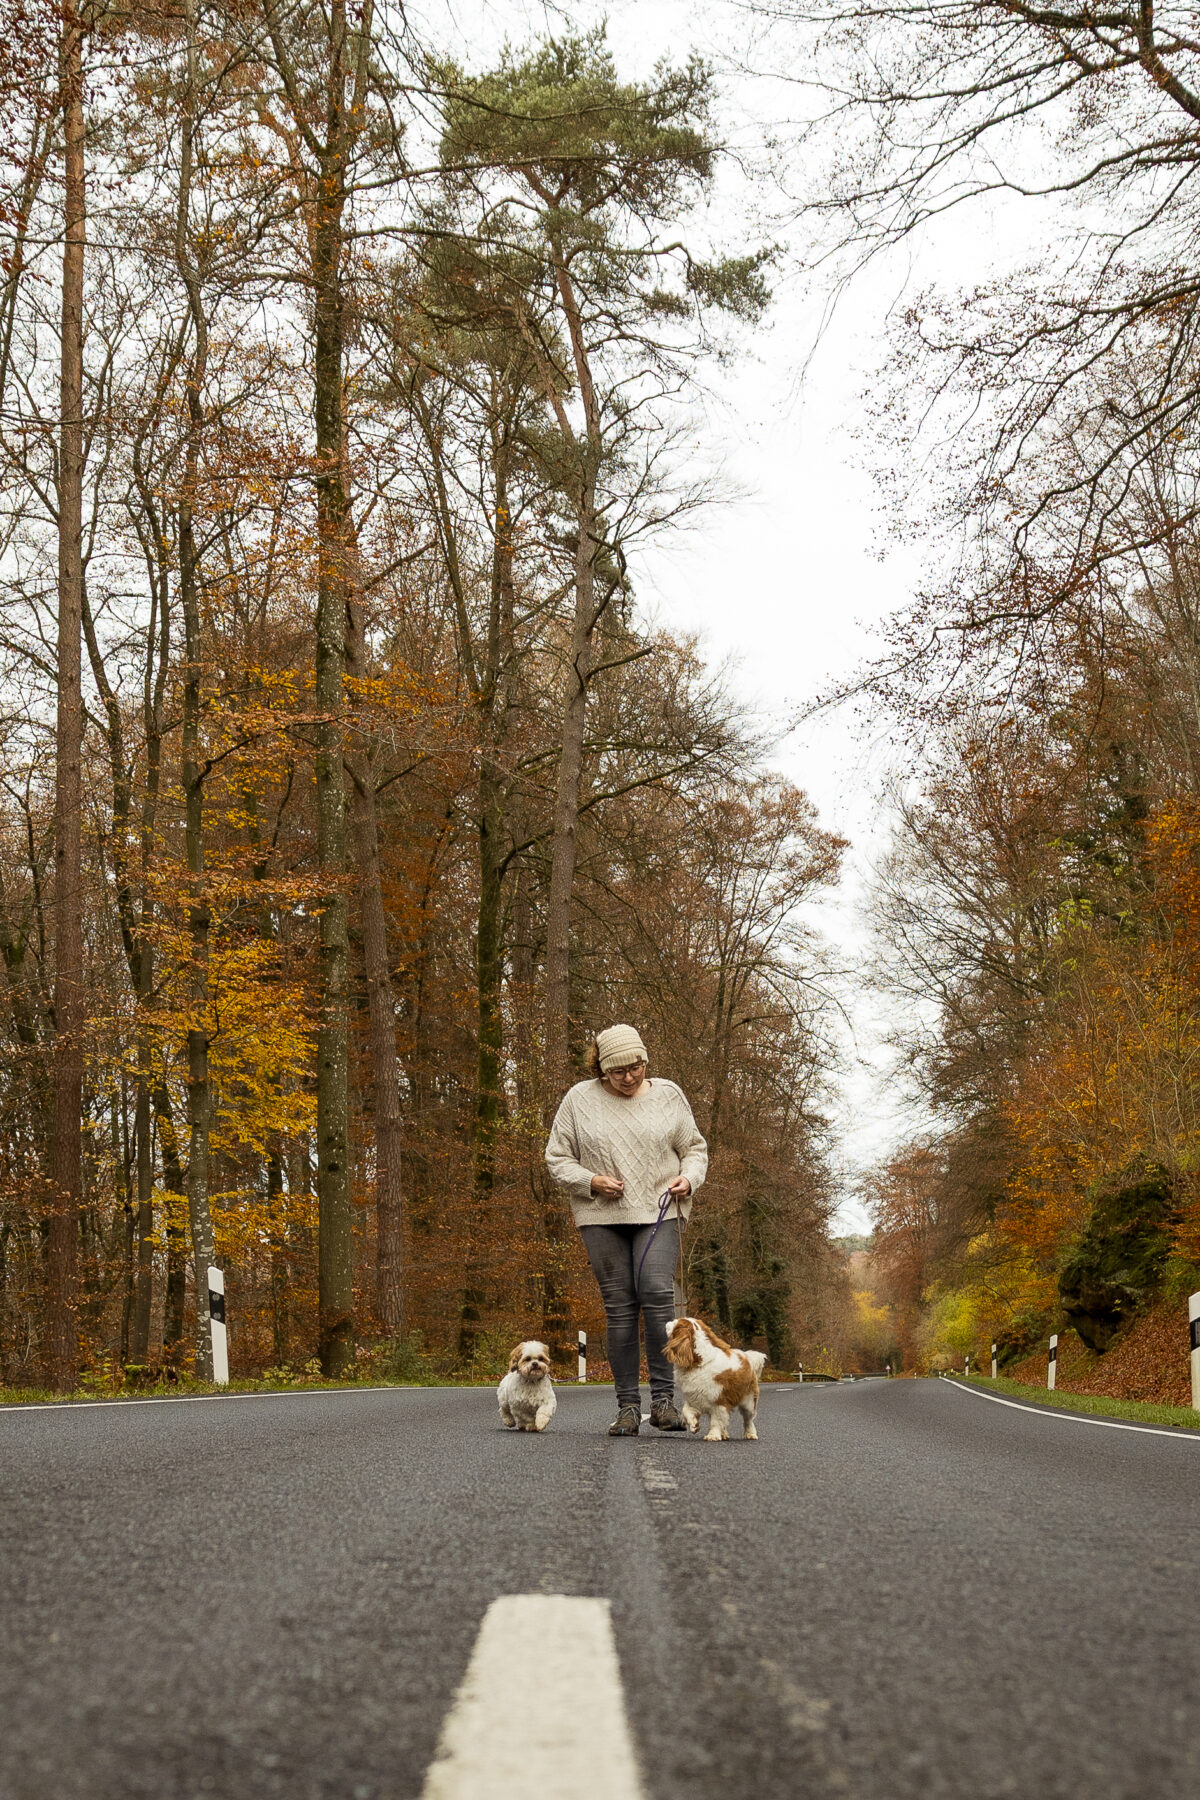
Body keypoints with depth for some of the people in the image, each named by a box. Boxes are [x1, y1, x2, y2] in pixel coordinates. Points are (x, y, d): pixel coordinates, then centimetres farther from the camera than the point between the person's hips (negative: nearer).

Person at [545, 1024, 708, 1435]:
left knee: (657, 1295, -17)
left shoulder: (667, 1095, 8)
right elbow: (557, 1158, 6)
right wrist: (590, 1182, -11)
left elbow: (694, 1149, 15)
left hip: (657, 1215, 0)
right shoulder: (580, 1100, 4)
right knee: (619, 1308, -1)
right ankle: (627, 1406, 6)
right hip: (601, 1217, 0)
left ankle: (663, 1398, -10)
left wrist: (689, 1178, -6)